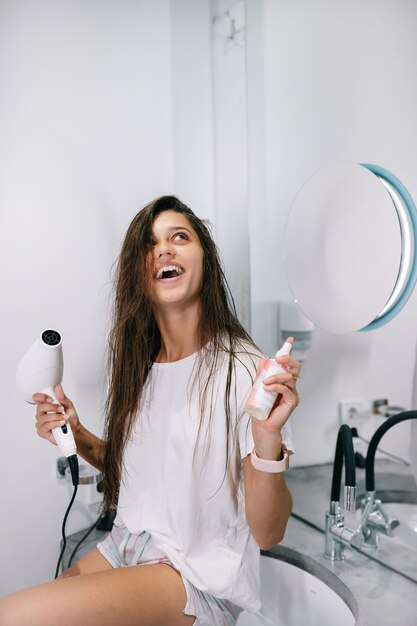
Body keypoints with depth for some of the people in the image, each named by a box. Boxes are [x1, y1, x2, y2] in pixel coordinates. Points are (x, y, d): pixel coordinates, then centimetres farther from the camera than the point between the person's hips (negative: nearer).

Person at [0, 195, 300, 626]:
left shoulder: (242, 369, -18)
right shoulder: (140, 363, 2)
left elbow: (267, 534, -17)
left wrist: (268, 439, -35)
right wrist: (78, 437, -1)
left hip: (199, 575, -6)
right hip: (126, 546, 6)